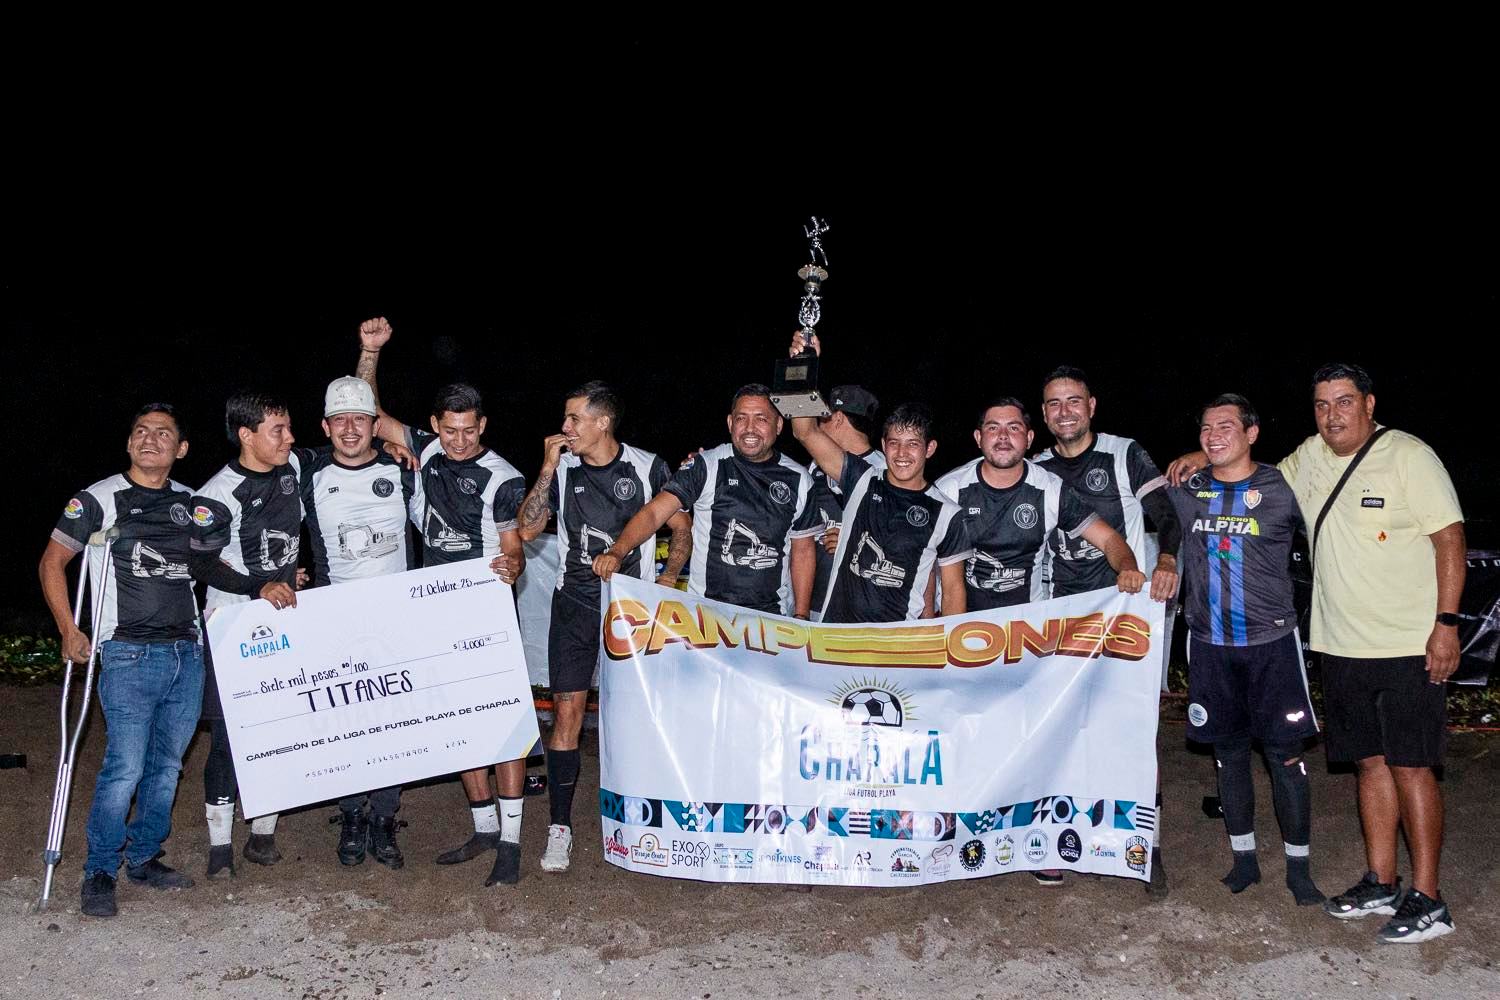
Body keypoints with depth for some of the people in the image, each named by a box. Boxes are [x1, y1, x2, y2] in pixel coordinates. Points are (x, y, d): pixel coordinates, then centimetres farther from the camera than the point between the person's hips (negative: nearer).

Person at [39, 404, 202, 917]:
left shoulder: (191, 502, 11)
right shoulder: (98, 500, -2)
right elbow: (52, 562, 3)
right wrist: (68, 629, -6)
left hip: (188, 653, 5)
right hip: (130, 656, -5)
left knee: (167, 765, 11)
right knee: (125, 768, -9)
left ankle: (144, 857, 26)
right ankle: (100, 873, 6)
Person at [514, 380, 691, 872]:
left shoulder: (647, 468, -2)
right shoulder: (562, 470, 4)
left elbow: (682, 531, 5)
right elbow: (527, 529, -6)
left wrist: (665, 583, -8)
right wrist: (548, 467, -10)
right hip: (574, 604, 1)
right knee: (567, 711, -4)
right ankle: (560, 826, 4)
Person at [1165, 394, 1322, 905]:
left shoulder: (1281, 488, -4)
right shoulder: (1184, 491, 4)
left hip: (1271, 641, -3)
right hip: (1210, 645, 3)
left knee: (1285, 754, -1)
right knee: (1229, 753, 10)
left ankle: (1298, 867, 10)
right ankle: (1244, 858, 23)